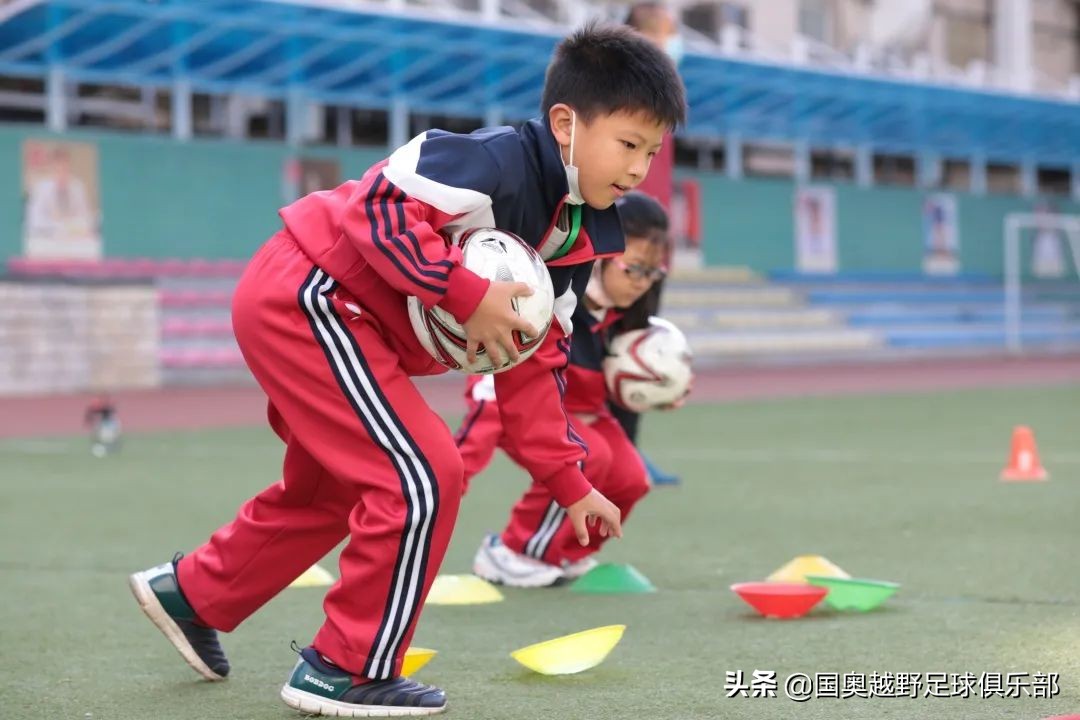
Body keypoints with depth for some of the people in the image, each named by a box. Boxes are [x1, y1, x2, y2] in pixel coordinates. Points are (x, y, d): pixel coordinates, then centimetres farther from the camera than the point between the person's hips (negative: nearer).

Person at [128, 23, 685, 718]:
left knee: (331, 488, 26)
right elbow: (381, 209, -30)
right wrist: (467, 295, -30)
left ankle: (193, 593, 45)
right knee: (421, 475, -14)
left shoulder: (575, 240, 8)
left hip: (307, 312, 11)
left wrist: (569, 482, 9)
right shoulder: (499, 160, -21)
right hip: (308, 296, -11)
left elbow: (532, 365, 12)